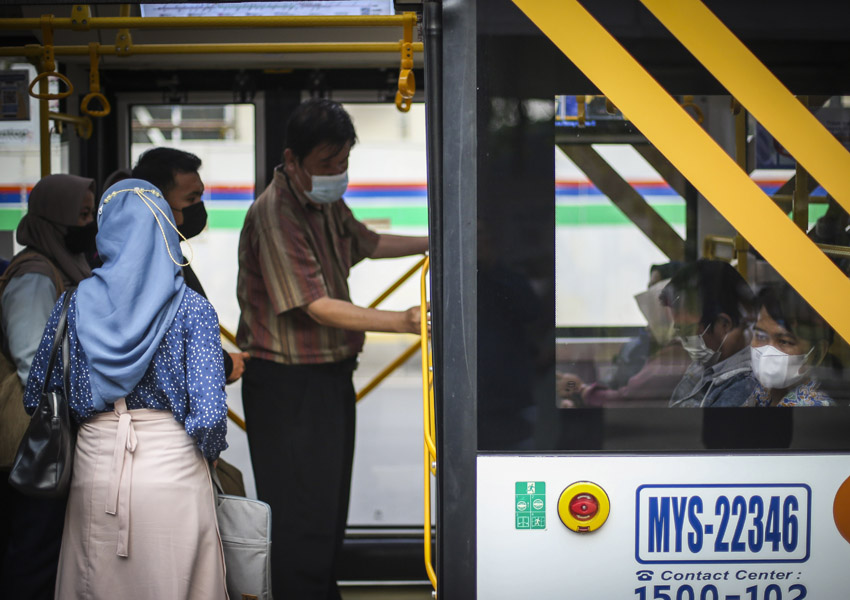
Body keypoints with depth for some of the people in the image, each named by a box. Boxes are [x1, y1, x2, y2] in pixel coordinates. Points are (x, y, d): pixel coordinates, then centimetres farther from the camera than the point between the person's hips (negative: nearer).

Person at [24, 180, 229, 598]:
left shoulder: (74, 305, 1)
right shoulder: (191, 309, -5)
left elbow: (37, 397, 5)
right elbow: (208, 412, -12)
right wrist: (206, 454, 8)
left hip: (94, 469, 2)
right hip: (172, 467, -2)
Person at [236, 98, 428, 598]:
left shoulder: (326, 201, 9)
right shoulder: (274, 214, -21)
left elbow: (365, 242, 30)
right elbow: (319, 307, -25)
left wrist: (432, 242, 20)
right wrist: (402, 322, -30)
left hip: (331, 374, 10)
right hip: (288, 384, -10)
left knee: (331, 509, 18)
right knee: (305, 519, -9)